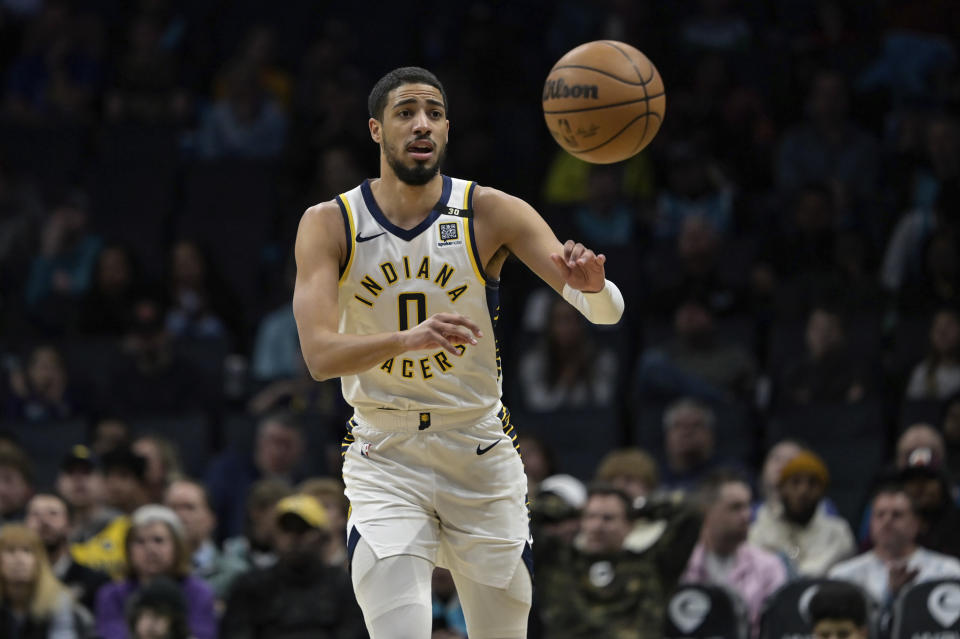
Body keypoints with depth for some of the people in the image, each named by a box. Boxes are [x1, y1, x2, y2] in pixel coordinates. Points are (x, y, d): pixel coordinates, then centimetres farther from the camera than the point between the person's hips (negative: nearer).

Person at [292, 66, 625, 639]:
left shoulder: (492, 214, -8)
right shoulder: (329, 225, -8)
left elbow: (607, 312, -16)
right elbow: (321, 355, -20)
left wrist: (591, 286, -42)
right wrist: (409, 339, -39)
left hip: (481, 457, 1)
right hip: (385, 458, -1)